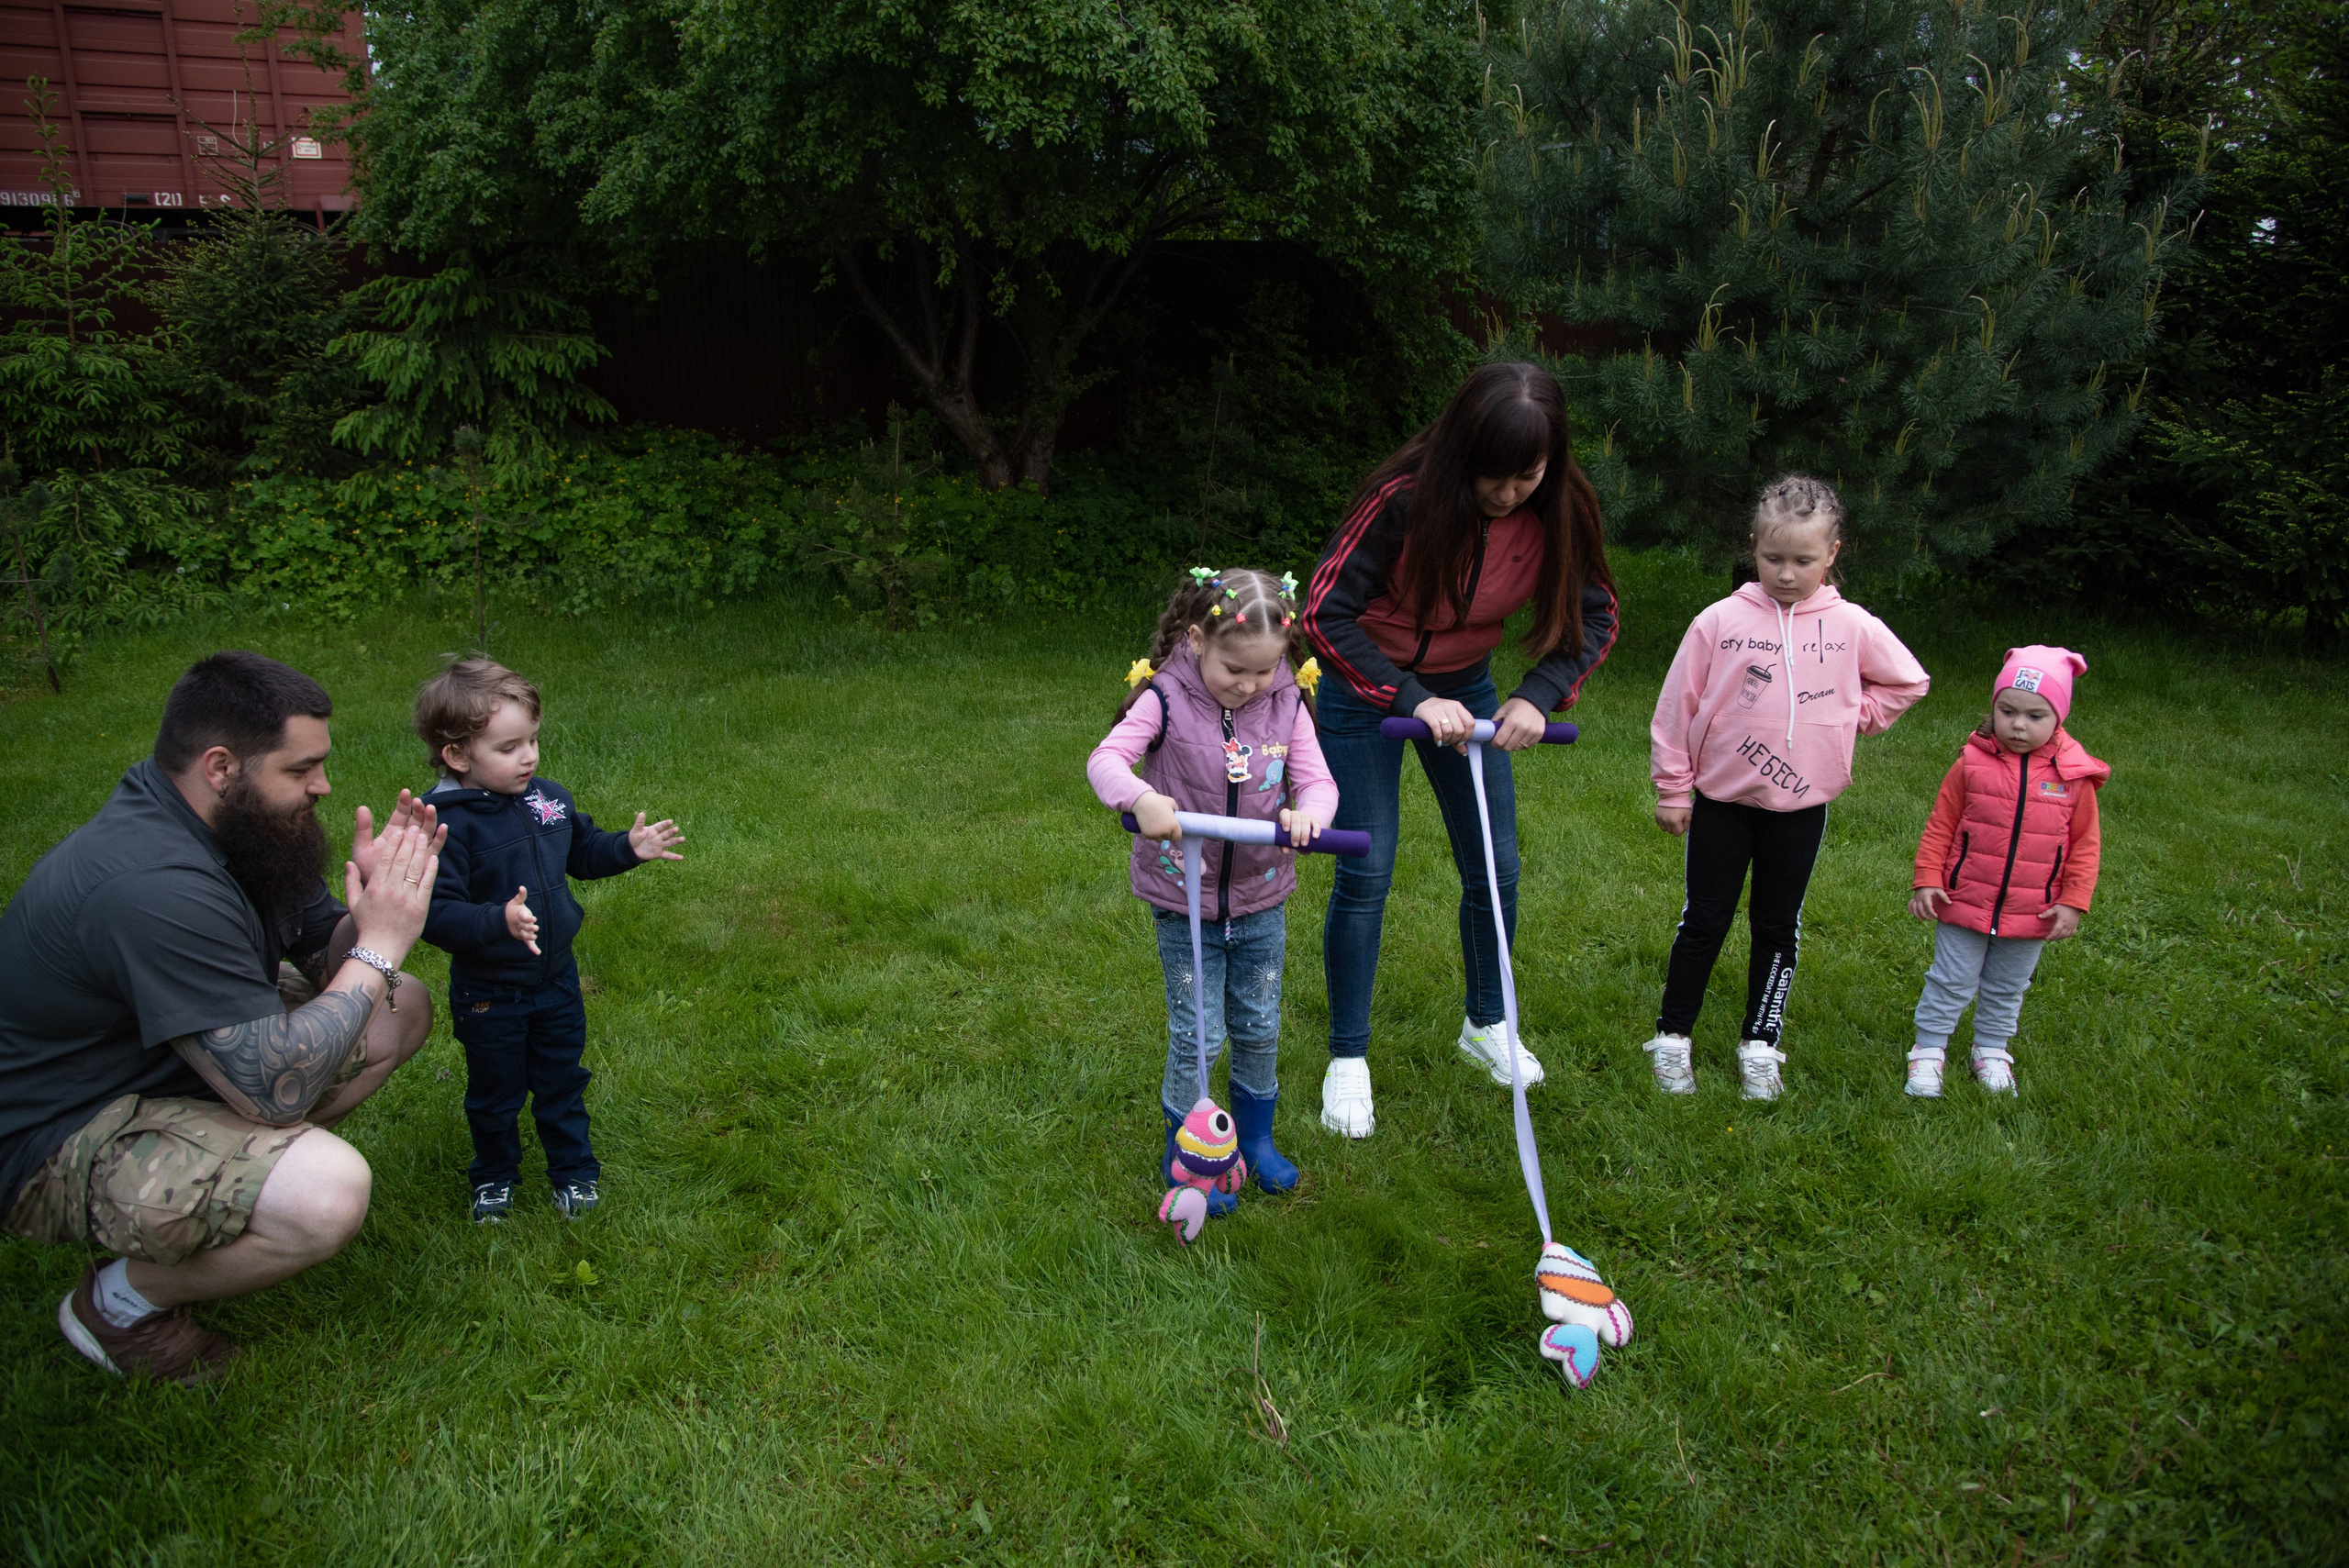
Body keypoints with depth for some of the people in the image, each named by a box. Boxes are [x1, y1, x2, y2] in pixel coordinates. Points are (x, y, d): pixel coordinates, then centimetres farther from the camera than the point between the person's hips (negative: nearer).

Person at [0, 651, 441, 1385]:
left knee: (401, 1011, 4)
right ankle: (122, 1300, -3)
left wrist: (370, 901, -16)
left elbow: (326, 961, 6)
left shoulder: (240, 821, -4)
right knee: (328, 1194, -32)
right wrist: (380, 944, -26)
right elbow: (277, 1090, -34)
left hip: (165, 1060, 10)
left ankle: (235, 1177, 9)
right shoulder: (154, 887, -34)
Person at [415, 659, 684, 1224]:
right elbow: (436, 913, -31)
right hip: (488, 993, -4)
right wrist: (500, 922, -45)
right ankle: (494, 1177, 41)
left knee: (563, 1082, 20)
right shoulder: (447, 824, -25)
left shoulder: (547, 797, -5)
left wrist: (629, 848, -3)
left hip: (556, 980, 5)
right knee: (495, 1093, 17)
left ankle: (574, 1169, 39)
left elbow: (583, 851, 13)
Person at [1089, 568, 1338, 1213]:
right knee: (1197, 1034, 4)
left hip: (1261, 900, 3)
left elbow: (1318, 780, -8)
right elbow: (1105, 758, -26)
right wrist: (1140, 798, -47)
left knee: (1260, 1026, 16)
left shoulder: (1286, 704, -5)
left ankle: (1255, 1136, 39)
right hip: (1184, 900, -3)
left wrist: (1309, 812, -32)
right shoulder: (1166, 699, -15)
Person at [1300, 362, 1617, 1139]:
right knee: (1365, 873, -6)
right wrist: (1411, 700, -33)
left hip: (1466, 687, 5)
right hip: (1369, 687, -4)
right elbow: (1325, 612, -28)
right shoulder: (1405, 499, -29)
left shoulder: (1556, 512, -16)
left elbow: (1595, 617, -6)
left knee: (1495, 869, 8)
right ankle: (1347, 1058, 9)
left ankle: (1486, 1023, 32)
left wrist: (1539, 695, -23)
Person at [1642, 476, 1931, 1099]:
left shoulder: (1852, 626, -3)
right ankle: (1672, 1037, 17)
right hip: (1721, 800, -1)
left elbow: (1908, 681, 16)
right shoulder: (1719, 621, -9)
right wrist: (1672, 791, -1)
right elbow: (1677, 708, -3)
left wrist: (1855, 717, 4)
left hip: (1803, 807, 2)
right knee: (1704, 922, 5)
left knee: (1778, 927, 11)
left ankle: (1760, 1043, 24)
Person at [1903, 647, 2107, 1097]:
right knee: (1951, 983, 8)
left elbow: (2085, 844, 0)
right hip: (1964, 905, -1)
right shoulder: (1972, 763, -11)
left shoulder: (2074, 775, -8)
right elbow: (1940, 825, -2)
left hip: (2032, 914, 2)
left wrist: (2073, 902, -4)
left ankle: (1991, 1050, 37)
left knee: (2007, 990, 19)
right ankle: (1929, 1050, 22)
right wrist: (1927, 880, -5)